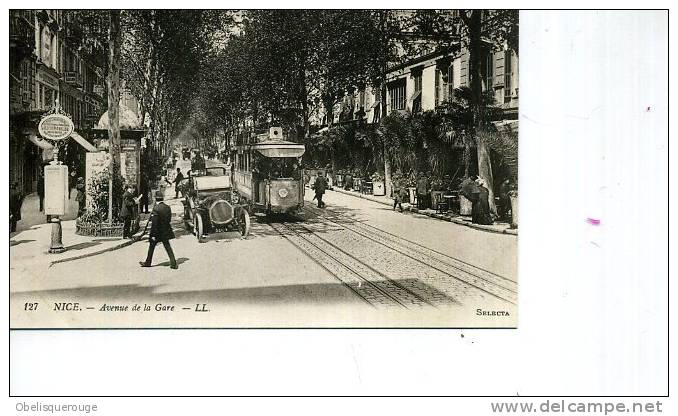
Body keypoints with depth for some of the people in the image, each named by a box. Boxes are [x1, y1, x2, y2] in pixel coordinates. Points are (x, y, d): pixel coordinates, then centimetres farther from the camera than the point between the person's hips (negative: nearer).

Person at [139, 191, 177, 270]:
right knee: (168, 247, 8)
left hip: (157, 231, -5)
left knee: (152, 246, 12)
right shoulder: (167, 207, 0)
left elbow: (154, 223, -19)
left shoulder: (156, 209, -19)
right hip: (166, 231, 5)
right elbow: (169, 219, 7)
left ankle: (148, 262, 25)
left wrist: (153, 234, -17)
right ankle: (173, 263, 1)